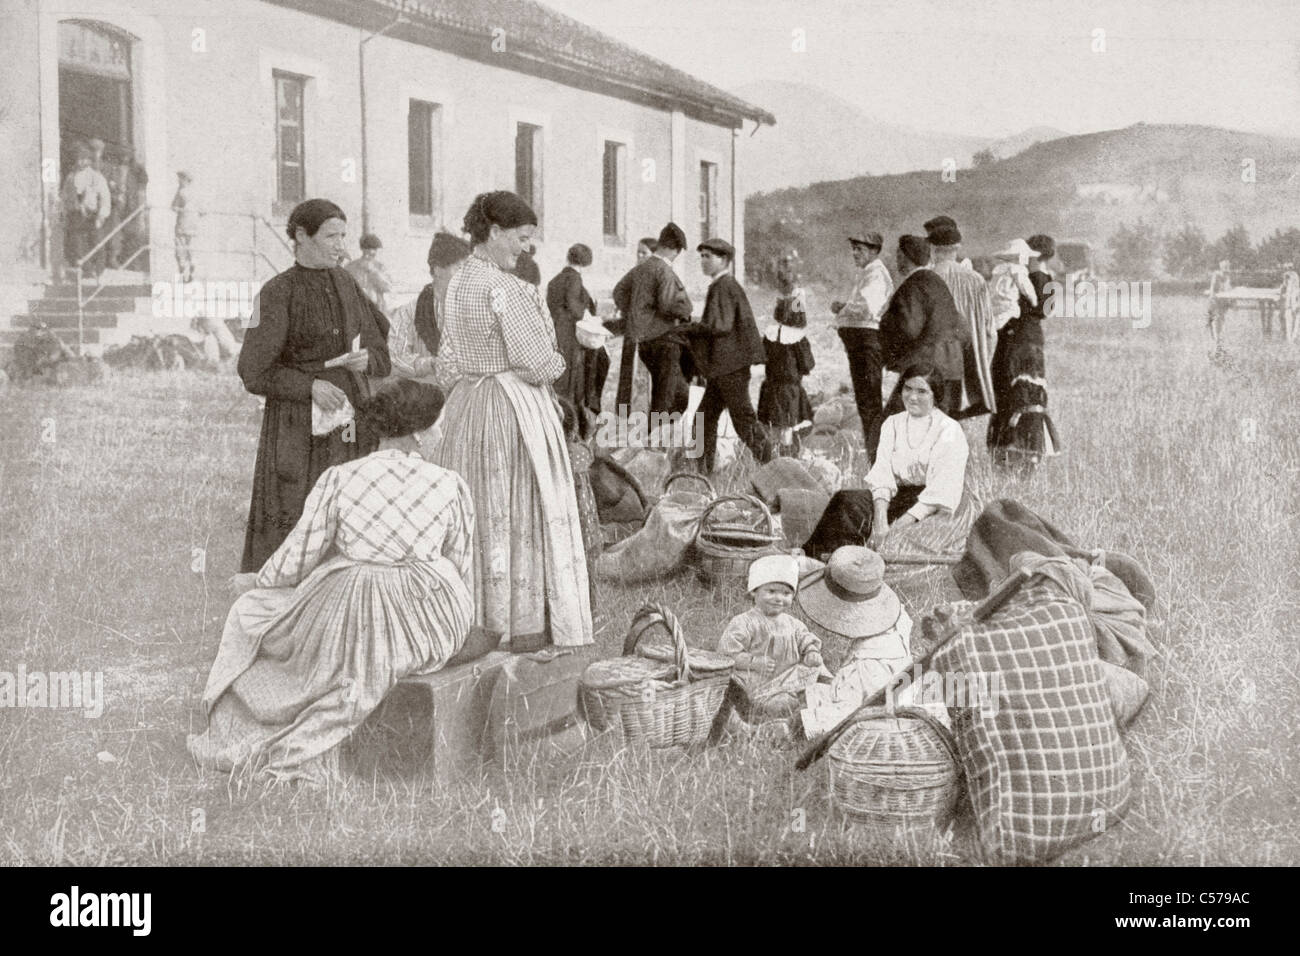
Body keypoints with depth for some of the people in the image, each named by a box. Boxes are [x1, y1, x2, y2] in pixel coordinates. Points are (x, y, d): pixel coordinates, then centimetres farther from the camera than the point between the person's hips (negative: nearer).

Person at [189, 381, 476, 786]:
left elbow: (297, 557, 0)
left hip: (348, 620, -1)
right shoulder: (451, 485, -3)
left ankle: (234, 740, 38)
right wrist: (458, 627, 23)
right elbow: (462, 571, 4)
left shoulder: (338, 479, -6)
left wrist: (254, 582, 20)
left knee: (253, 609, 25)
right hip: (428, 627, 2)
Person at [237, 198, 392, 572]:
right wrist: (311, 386, -21)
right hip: (300, 424, -5)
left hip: (350, 425, 5)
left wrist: (365, 360, -9)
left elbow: (380, 352, 15)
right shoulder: (276, 293, -5)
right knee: (289, 525, -7)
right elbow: (254, 372, -8)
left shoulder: (346, 284, 11)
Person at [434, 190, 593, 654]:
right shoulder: (505, 287, -19)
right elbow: (538, 361, -17)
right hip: (515, 407, -8)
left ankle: (474, 618, 20)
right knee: (519, 510, 1)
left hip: (468, 403, 8)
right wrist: (555, 365, 2)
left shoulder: (458, 281, 7)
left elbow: (450, 355, 14)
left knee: (476, 509, 12)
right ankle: (524, 624, 8)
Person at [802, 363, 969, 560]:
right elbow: (882, 476, -3)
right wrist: (880, 522, -21)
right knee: (847, 499, -25)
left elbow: (940, 494, -14)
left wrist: (896, 527, -25)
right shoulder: (893, 424, 10)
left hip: (932, 511, -5)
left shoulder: (950, 431, -7)